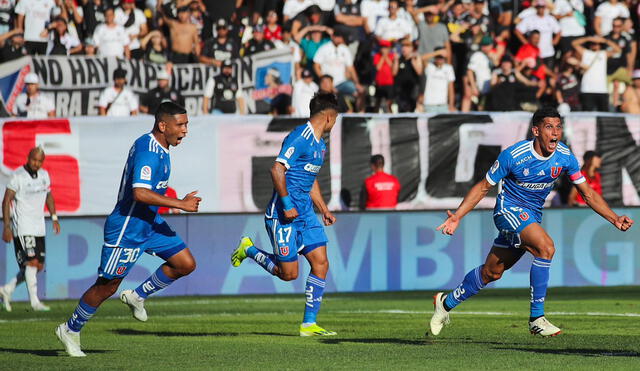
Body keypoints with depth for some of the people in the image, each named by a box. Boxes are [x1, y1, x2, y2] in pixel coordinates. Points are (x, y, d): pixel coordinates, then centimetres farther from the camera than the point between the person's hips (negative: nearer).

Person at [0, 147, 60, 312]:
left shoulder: (44, 175, 9)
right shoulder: (17, 176, -11)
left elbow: (48, 196, 23)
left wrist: (54, 217, 15)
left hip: (38, 228, 7)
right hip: (23, 228, -7)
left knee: (38, 267, 6)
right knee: (32, 262, -16)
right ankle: (34, 301, -13)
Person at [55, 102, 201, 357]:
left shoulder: (157, 148, 8)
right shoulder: (148, 151, -24)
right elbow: (140, 193, -34)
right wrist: (180, 204, -30)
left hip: (149, 222, 9)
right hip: (127, 229, -9)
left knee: (186, 264, 2)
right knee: (107, 286, 0)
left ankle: (137, 296, 17)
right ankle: (70, 330, 18)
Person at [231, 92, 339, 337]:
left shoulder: (320, 145, 16)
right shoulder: (300, 137, -15)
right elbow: (277, 170, -22)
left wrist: (323, 209, 23)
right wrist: (287, 203, -24)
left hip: (305, 213, 9)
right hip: (284, 214, -9)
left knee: (321, 263, -2)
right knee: (289, 274, -4)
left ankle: (309, 324, 2)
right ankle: (249, 249, 20)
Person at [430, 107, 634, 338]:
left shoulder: (565, 157, -9)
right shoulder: (514, 156, -21)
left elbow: (588, 193, 2)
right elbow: (483, 187, -8)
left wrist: (615, 219, -9)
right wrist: (457, 217, -16)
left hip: (532, 217, 6)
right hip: (509, 209, -6)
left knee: (492, 272, 13)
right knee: (546, 247, -29)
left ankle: (447, 302, 36)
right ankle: (536, 318, -22)